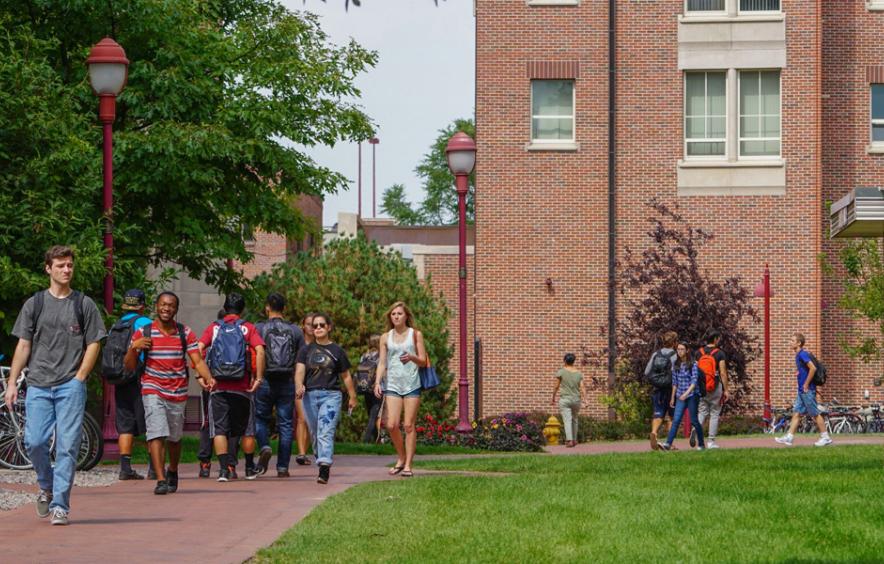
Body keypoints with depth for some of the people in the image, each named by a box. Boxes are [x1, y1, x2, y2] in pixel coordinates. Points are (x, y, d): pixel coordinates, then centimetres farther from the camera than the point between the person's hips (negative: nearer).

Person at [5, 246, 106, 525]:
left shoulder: (84, 304, 8)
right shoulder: (34, 303, 11)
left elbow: (93, 344, 8)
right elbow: (23, 345, 10)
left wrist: (79, 378, -4)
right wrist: (12, 383, 3)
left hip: (71, 386, -1)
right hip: (38, 386, 1)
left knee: (67, 446, -6)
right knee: (35, 441, -8)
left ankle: (60, 505, -3)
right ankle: (46, 488, 19)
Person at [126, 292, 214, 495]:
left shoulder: (185, 333, 5)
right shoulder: (143, 333, 1)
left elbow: (197, 361, -2)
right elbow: (129, 366, 2)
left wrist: (207, 378, -21)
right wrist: (133, 348, -17)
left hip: (178, 393, 2)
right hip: (153, 391, -2)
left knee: (175, 438, 12)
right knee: (156, 434, -16)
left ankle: (173, 472, 38)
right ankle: (161, 480, -19)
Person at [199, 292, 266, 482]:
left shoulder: (213, 328, 7)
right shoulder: (248, 328, 4)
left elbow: (198, 349, -7)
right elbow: (260, 351, -11)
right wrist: (259, 378, -9)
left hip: (218, 387, 0)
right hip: (242, 387, 0)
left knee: (219, 430, 2)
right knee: (246, 430, 14)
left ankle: (224, 468, -10)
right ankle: (250, 468, 23)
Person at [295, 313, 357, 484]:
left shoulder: (337, 351, 7)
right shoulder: (306, 350, 11)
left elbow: (346, 376, 14)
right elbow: (300, 371, -3)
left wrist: (352, 397, 16)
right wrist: (299, 386, -23)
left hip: (331, 395, -3)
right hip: (310, 395, 3)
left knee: (326, 433, -16)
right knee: (315, 434, 9)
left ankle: (324, 469, -26)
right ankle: (322, 462, 24)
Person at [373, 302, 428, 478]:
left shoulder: (415, 335, 6)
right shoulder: (386, 338, 11)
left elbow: (423, 361, 4)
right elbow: (382, 362, 10)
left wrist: (412, 357, -17)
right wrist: (378, 381, -4)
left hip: (411, 384, -2)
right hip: (392, 384, 2)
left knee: (409, 425, -4)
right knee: (392, 425, -8)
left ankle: (408, 465, 1)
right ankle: (401, 458, 13)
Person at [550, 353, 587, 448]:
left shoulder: (561, 372, -4)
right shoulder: (579, 373, 6)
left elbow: (556, 387, -2)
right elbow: (582, 386, -2)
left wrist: (553, 398, 8)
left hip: (565, 399, -4)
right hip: (576, 400, 4)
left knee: (567, 420, -9)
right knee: (574, 419, 20)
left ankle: (569, 440, -22)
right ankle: (574, 439, 25)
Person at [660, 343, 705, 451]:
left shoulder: (693, 364, -6)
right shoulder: (676, 365, 9)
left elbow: (694, 381, -13)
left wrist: (686, 393, -25)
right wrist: (672, 398, 16)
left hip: (692, 395, -4)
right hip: (680, 397, 4)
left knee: (694, 420, 1)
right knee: (676, 420, -7)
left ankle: (701, 444, 14)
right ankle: (668, 444, -17)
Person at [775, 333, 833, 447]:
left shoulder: (803, 354, -16)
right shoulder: (798, 355, 14)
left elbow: (813, 368, -25)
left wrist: (806, 384, -20)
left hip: (808, 390, -10)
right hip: (802, 391, 10)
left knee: (815, 414, -2)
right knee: (796, 413, 7)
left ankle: (825, 437, 5)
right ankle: (789, 437, 6)